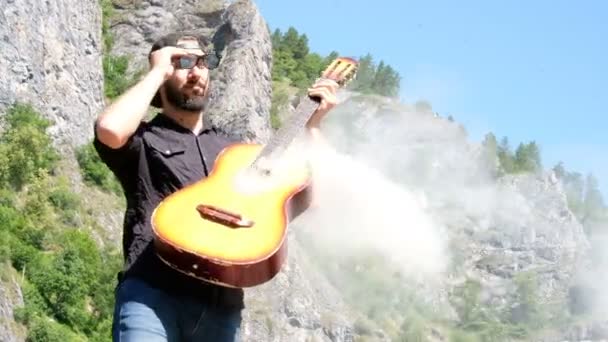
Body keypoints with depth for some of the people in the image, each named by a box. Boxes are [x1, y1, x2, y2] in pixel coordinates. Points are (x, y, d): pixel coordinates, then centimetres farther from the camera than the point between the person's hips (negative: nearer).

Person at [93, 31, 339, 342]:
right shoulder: (144, 139, 13)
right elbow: (109, 129, -13)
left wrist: (314, 121, 17)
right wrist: (156, 73, 1)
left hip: (221, 303, 5)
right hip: (151, 293, -5)